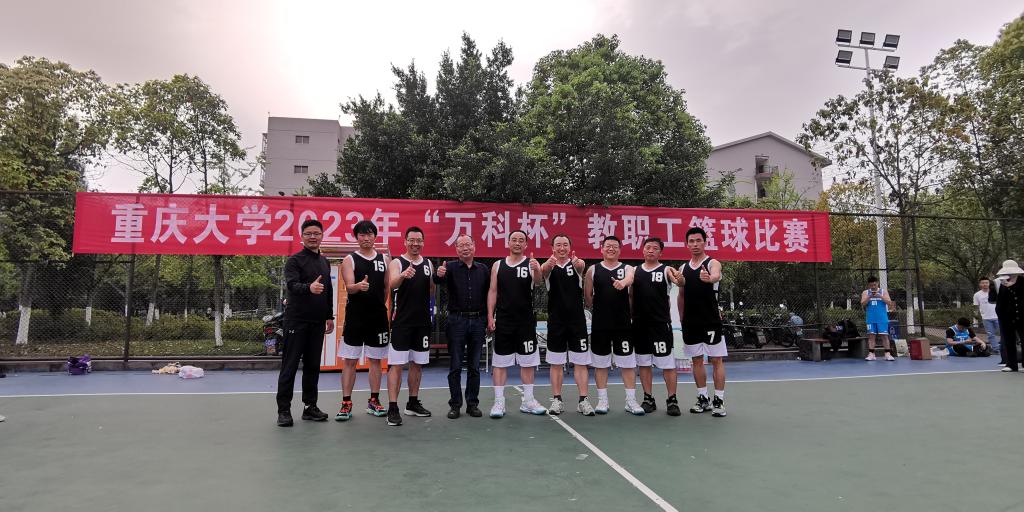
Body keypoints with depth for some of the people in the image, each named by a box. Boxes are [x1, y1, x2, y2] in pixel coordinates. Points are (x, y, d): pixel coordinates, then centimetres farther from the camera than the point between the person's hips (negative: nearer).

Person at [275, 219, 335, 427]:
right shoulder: (294, 260, -6)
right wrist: (309, 287, -43)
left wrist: (329, 316, 16)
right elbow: (292, 284, -23)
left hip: (317, 323, 6)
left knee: (313, 365, 11)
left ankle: (310, 406, 19)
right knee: (290, 365, -1)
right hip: (296, 321, -6)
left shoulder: (324, 262, 15)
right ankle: (284, 409, 6)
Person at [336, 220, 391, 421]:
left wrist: (380, 306, 8)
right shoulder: (349, 260, -1)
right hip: (355, 316, -3)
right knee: (349, 360, 0)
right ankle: (346, 404, 8)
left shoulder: (384, 259, 8)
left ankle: (374, 401, 20)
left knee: (375, 359, 10)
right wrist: (359, 286, -35)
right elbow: (349, 287, -15)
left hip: (378, 316, 3)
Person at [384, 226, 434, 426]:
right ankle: (393, 408, -1)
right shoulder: (397, 262, -5)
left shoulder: (428, 264, 9)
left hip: (422, 321, 5)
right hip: (401, 322, -5)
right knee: (396, 364, -5)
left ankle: (413, 403, 25)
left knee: (417, 363, 13)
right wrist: (403, 275, -44)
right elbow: (392, 285, -23)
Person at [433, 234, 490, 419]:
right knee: (455, 366, 3)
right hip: (457, 320, -2)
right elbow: (438, 280, -20)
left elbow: (489, 295, 10)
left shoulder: (483, 269, 8)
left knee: (474, 366, 9)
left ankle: (472, 404, 18)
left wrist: (488, 320, 4)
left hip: (478, 321, 2)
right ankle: (455, 405, 12)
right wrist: (438, 274, -44)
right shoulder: (451, 267, 0)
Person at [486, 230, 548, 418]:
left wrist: (537, 271, -43)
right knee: (500, 361, 3)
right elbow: (492, 291, 5)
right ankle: (499, 402, 10)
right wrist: (490, 316, -2)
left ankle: (528, 401, 19)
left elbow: (537, 281, -21)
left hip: (526, 321, -1)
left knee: (528, 361, 7)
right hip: (503, 320, 1)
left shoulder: (531, 263, -1)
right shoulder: (498, 265, 5)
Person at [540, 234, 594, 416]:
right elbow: (542, 270, -23)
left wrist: (577, 263, -49)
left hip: (577, 320, 0)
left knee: (581, 362, 2)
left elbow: (581, 266, -23)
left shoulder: (576, 264, 2)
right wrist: (548, 263, -49)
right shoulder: (549, 266, 2)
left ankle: (583, 400, 8)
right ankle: (556, 400, 15)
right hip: (555, 321, 0)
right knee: (556, 363, 6)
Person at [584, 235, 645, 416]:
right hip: (599, 324, 0)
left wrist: (622, 283, -45)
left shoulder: (627, 268, 2)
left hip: (622, 323, 0)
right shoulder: (593, 269, 4)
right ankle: (602, 400, 17)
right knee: (600, 363, 7)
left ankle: (631, 401, 13)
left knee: (628, 362, 3)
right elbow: (587, 295, 8)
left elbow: (630, 279, -24)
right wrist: (599, 309, 3)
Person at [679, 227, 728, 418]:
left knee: (717, 360, 1)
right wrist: (682, 318, 11)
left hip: (711, 322, -5)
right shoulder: (683, 268, 10)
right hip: (690, 323, 5)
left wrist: (709, 278, -53)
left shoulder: (713, 263, -5)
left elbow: (716, 275, -29)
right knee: (697, 360, 10)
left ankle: (719, 401, 9)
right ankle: (703, 399, 20)